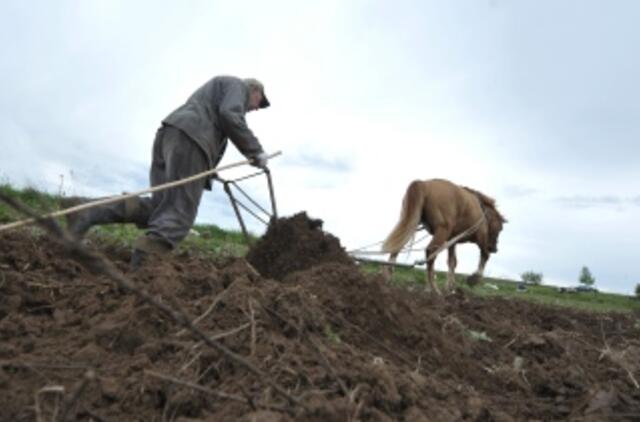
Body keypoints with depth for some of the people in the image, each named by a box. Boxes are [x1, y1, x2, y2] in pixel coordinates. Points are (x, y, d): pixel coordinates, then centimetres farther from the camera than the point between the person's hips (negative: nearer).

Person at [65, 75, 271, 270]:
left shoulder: (215, 89, 40)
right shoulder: (237, 85, 14)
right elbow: (230, 116, -8)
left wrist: (210, 171, 34)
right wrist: (256, 151, -5)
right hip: (188, 139, -9)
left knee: (160, 208, 3)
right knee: (179, 214, -15)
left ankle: (91, 214, -10)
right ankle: (138, 270, -28)